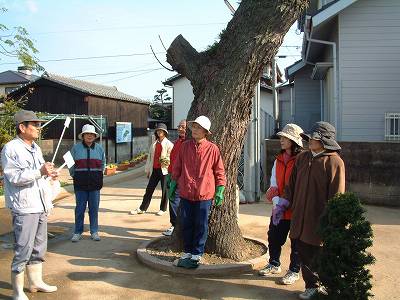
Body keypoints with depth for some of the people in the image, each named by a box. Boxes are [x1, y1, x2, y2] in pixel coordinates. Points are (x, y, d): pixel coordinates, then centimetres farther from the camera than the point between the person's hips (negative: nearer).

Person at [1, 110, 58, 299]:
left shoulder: (36, 148, 15)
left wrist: (48, 173, 9)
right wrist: (40, 172, -27)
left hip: (40, 205, 9)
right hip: (23, 207, -9)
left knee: (39, 247, 17)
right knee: (23, 250, -4)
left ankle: (36, 282, 31)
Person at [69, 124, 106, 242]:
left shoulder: (99, 148, 7)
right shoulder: (76, 147, 0)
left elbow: (103, 164, 17)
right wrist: (75, 175, 9)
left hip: (95, 183, 2)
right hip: (80, 183, -2)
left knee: (94, 208, 7)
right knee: (80, 208, 3)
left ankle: (94, 232, 17)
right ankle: (78, 232, 15)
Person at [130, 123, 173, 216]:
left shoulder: (169, 144, -3)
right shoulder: (154, 144, 15)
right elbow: (150, 157, 17)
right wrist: (147, 170, 16)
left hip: (164, 170, -5)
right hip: (154, 170, 5)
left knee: (165, 190, 5)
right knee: (149, 189, 8)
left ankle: (163, 209, 18)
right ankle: (142, 208, 14)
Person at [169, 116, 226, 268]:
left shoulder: (212, 149, -5)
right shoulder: (185, 146, 3)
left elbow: (219, 172, 0)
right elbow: (177, 168, 10)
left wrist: (219, 192, -1)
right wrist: (173, 186, 12)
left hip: (204, 194, -3)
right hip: (186, 193, 3)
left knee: (201, 226, 7)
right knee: (186, 224, 12)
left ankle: (196, 255, 21)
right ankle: (187, 253, 28)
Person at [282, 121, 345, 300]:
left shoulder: (334, 162, -10)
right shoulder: (302, 158, 9)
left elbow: (337, 194, -12)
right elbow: (292, 183, 18)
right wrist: (285, 201, 13)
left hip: (320, 220, -6)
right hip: (300, 217, 6)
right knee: (304, 254, 12)